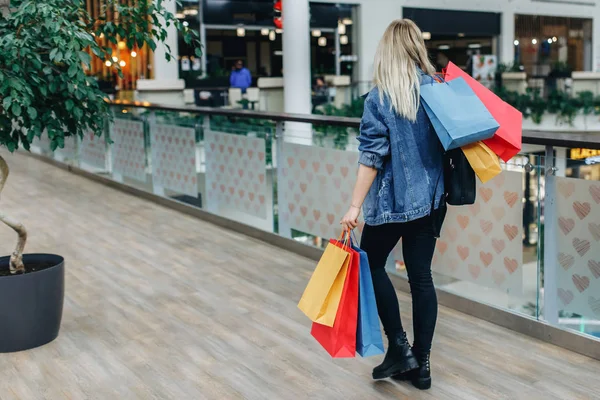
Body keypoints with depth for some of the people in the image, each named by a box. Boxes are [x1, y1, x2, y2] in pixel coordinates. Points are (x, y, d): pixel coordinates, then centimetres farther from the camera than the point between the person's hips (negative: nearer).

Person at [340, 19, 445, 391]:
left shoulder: (379, 98, -10)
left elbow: (372, 157, -14)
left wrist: (355, 206, -12)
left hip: (392, 199, -4)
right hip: (430, 197, 5)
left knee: (373, 265, 14)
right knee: (421, 276, 10)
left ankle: (400, 349, 10)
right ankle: (421, 362, 16)